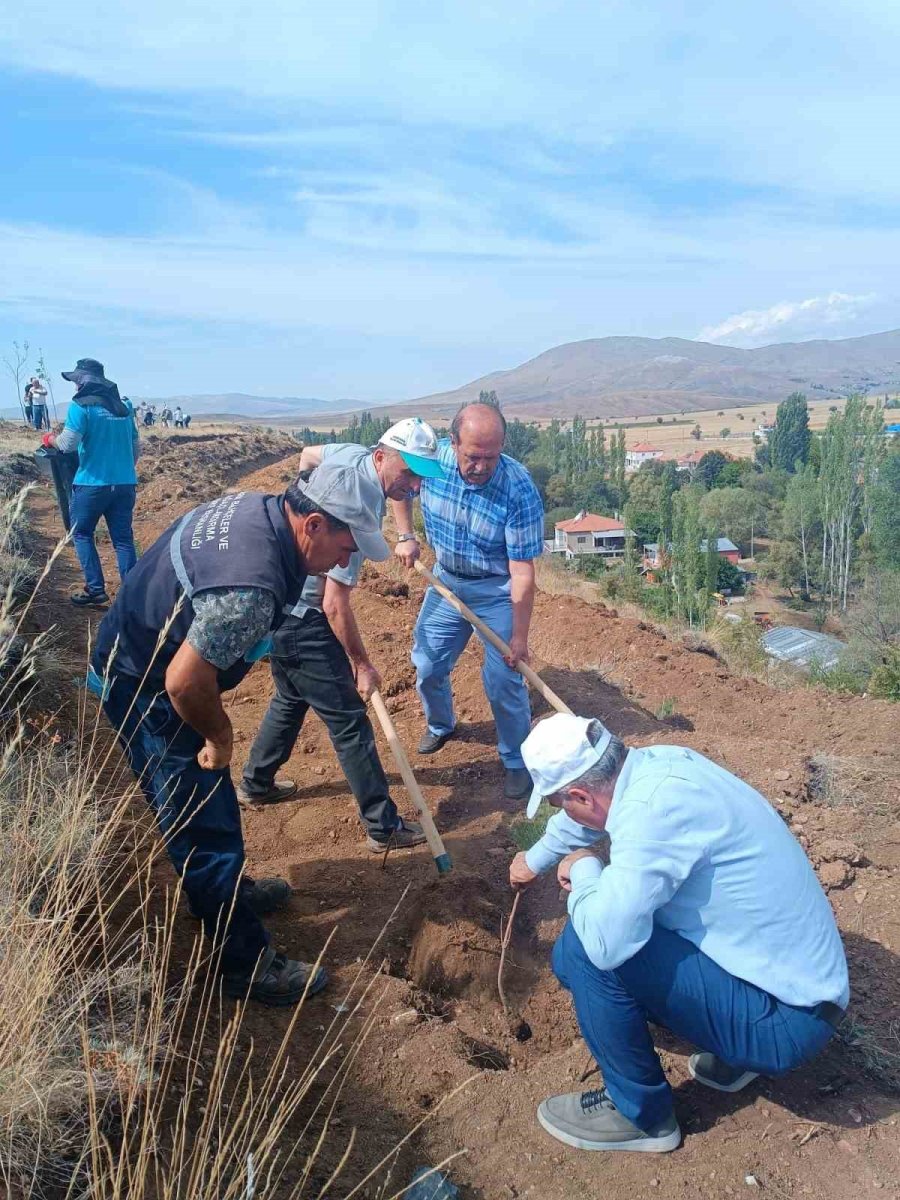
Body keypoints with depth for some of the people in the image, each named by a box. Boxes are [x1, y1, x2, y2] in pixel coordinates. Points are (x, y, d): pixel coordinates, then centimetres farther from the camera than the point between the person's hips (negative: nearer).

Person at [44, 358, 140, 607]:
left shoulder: (81, 405, -7)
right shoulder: (124, 407, 12)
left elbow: (67, 444, -13)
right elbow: (136, 448, 16)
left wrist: (50, 439, 8)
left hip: (93, 483, -5)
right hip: (125, 484, 5)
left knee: (82, 534, 12)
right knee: (123, 539, 6)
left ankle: (96, 591, 6)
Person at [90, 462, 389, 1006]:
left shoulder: (257, 505, -8)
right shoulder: (253, 587, -37)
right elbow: (185, 682, -34)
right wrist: (220, 737, -14)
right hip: (144, 692, -10)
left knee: (211, 796, 26)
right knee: (205, 826, 2)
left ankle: (229, 890, 48)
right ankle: (247, 964, 17)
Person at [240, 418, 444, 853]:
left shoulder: (351, 454, -2)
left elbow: (308, 453, 23)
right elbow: (335, 605, -26)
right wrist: (362, 665, -14)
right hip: (300, 621, -10)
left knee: (291, 698, 28)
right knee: (349, 721, -1)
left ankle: (256, 783, 45)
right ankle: (383, 826, 10)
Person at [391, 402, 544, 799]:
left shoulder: (519, 491, -30)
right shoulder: (433, 458, -19)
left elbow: (522, 571, -26)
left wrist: (519, 637, -22)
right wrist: (407, 537, 0)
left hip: (496, 591, -4)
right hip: (446, 580, 5)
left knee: (503, 681, -5)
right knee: (427, 665, 13)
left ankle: (518, 761, 17)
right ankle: (439, 725, 44)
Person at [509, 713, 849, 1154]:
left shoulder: (655, 808, -31)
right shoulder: (656, 761, -4)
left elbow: (603, 940, -35)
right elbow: (588, 816, 17)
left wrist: (583, 870, -13)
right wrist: (534, 859, 35)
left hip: (784, 1020, -8)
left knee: (586, 949, -19)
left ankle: (640, 1113, 4)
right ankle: (732, 1054, 19)